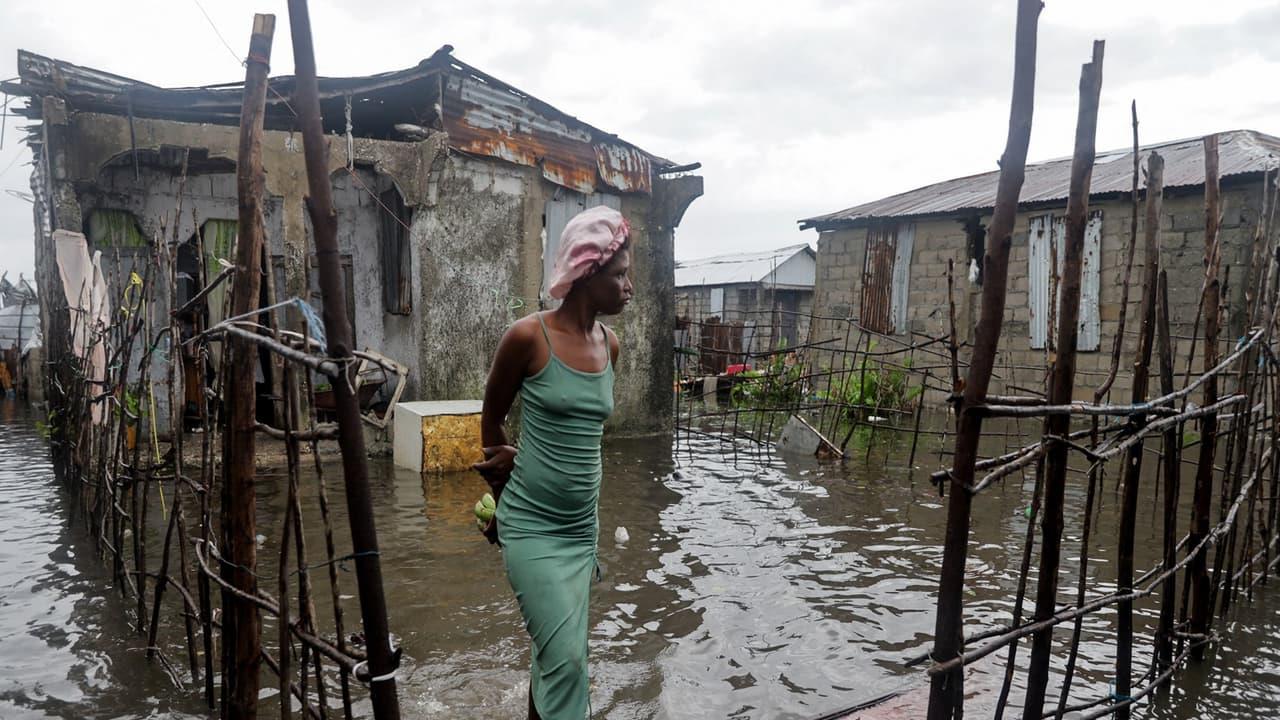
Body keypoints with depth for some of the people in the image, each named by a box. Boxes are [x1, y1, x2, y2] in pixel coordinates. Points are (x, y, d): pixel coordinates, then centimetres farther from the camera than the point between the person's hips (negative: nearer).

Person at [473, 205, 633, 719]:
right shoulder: (528, 337, -14)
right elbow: (492, 419, 0)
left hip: (583, 525, 5)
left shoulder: (610, 346, 3)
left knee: (555, 653, 15)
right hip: (532, 525, -5)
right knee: (565, 659, -8)